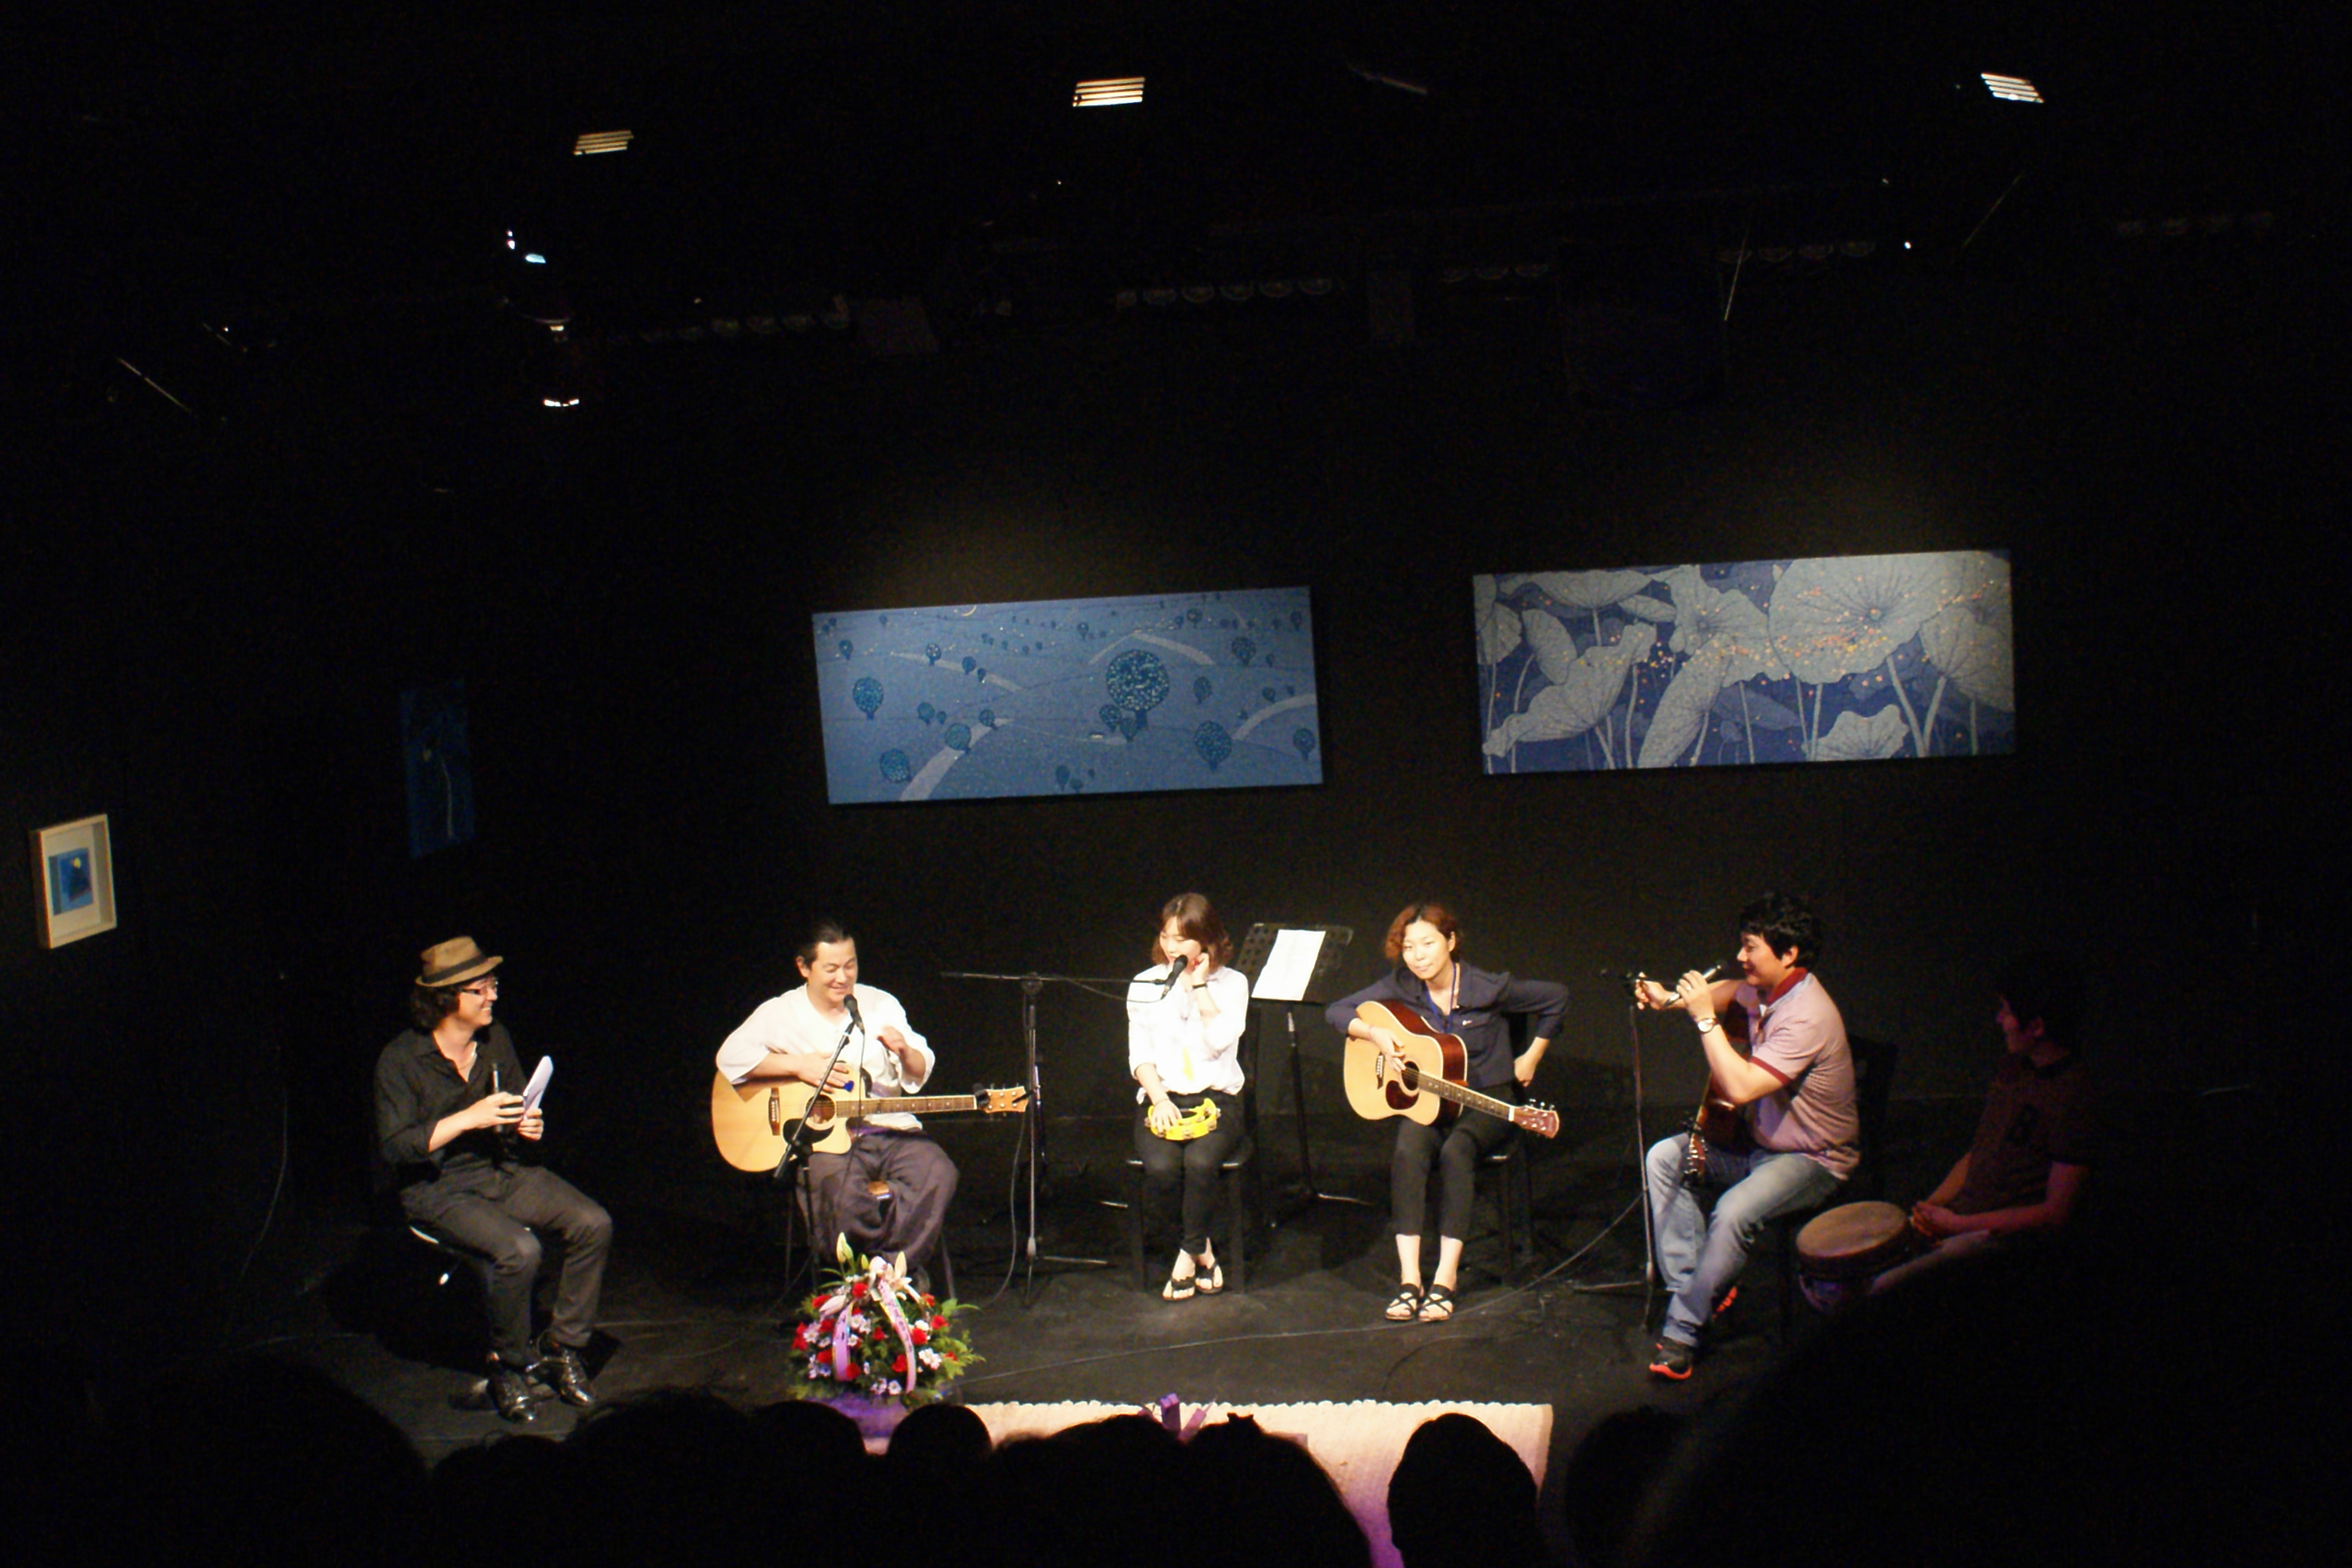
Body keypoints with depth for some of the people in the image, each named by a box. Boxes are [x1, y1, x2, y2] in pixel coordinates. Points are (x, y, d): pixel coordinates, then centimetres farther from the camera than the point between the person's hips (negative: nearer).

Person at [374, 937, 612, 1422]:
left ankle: (563, 1348, -4)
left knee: (594, 1224, -17)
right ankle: (508, 1364, -8)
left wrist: (529, 1127, -4)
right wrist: (470, 1119, -23)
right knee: (520, 1250, -32)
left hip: (504, 1172, 6)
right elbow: (394, 1147, -17)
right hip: (438, 1188, -6)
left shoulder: (495, 1039, 7)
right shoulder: (401, 1059, -11)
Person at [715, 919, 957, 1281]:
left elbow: (920, 1075, 15)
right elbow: (731, 1056, -11)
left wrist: (904, 1051, -9)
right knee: (841, 1188, -36)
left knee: (937, 1173, -27)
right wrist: (800, 1065, -15)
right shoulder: (781, 1013, 5)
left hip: (890, 1129, 3)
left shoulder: (881, 1004, 15)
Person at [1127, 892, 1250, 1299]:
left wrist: (1199, 986, -10)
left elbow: (1221, 1040, -11)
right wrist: (1159, 1099, -11)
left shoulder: (1231, 983, 5)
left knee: (1201, 1161, -33)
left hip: (1215, 1098, -1)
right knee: (1162, 1166, -30)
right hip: (1160, 1100, 1)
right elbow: (1139, 1054, 4)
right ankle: (1201, 1252, -7)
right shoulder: (1145, 985, 10)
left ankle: (1189, 1253, -10)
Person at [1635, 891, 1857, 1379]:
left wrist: (1704, 1017, -31)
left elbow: (1740, 1088, -36)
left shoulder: (1807, 1016, -29)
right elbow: (1730, 991, 27)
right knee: (1665, 1157, -3)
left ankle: (1684, 1329, -17)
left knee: (1734, 1211, -33)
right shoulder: (1764, 989, -1)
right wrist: (1671, 1000, 9)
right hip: (1758, 1142, 10)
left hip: (1813, 1161, -10)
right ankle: (1697, 1285, -2)